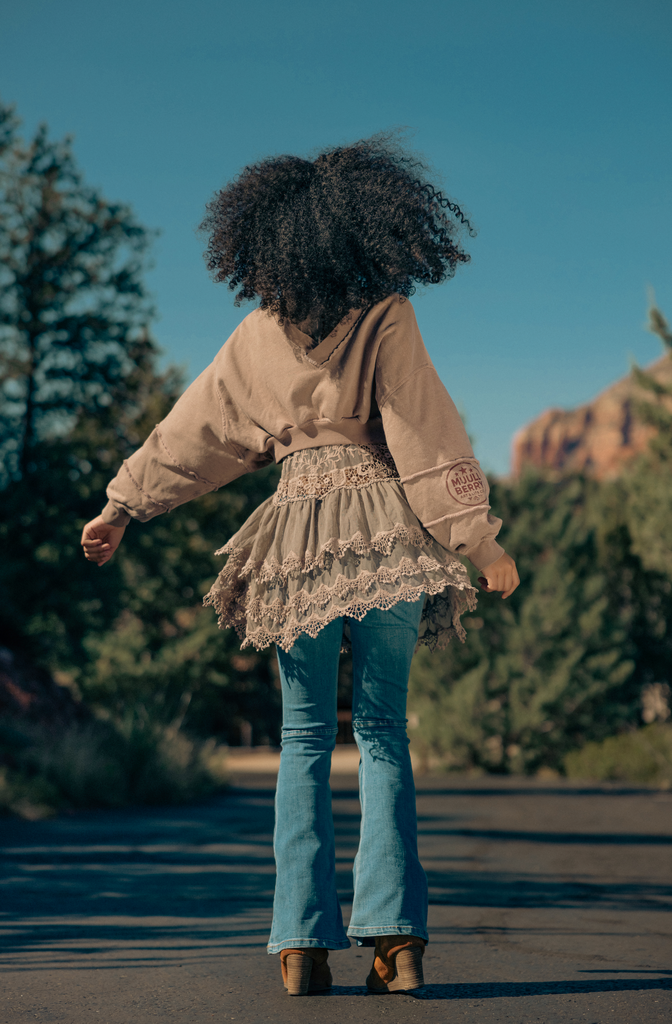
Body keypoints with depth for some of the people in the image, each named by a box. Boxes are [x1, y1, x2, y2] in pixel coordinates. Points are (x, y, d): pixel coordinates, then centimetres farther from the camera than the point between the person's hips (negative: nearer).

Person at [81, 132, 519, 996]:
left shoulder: (256, 339, 10)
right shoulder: (384, 319, 0)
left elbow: (192, 434, 16)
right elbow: (425, 436, -4)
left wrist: (122, 508, 27)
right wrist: (477, 538, -1)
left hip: (298, 532, 2)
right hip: (386, 527, -1)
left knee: (304, 739, 8)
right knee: (382, 731, 6)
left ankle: (304, 941, 0)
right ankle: (396, 936, -2)